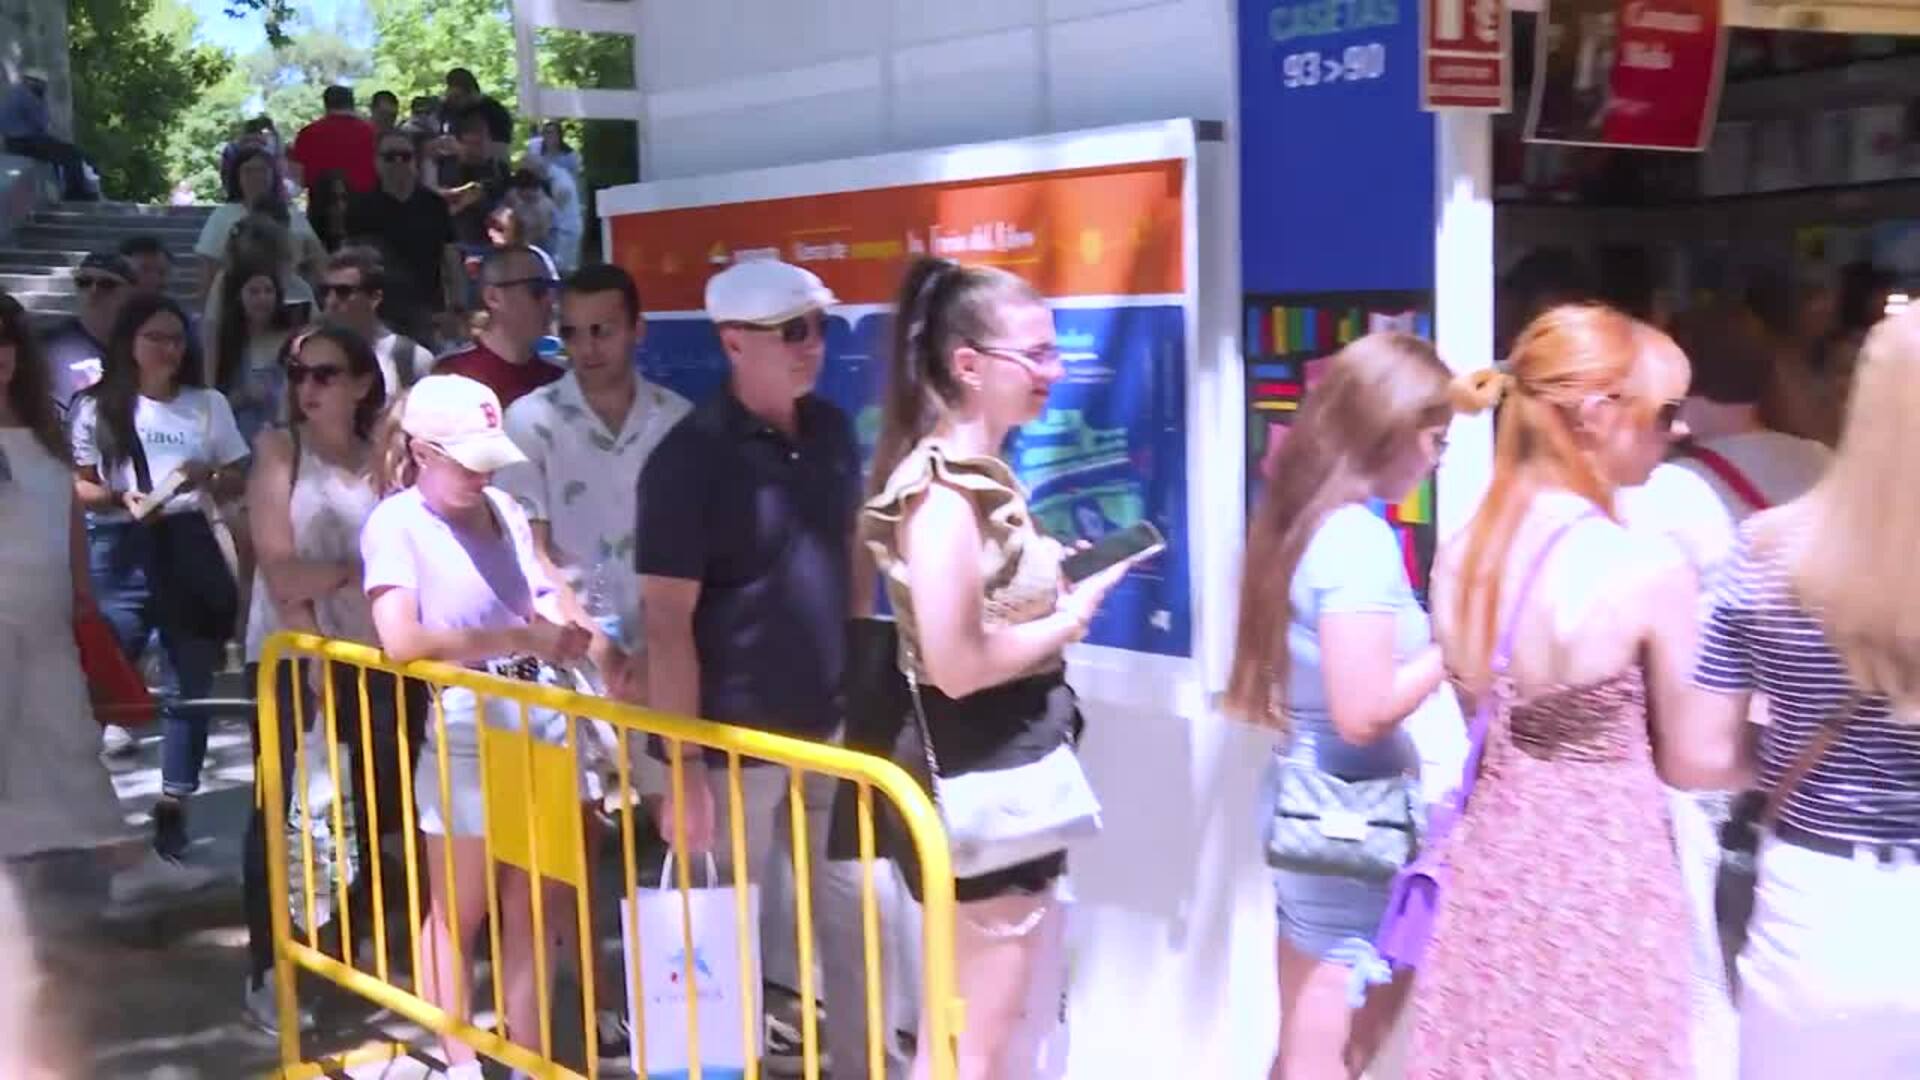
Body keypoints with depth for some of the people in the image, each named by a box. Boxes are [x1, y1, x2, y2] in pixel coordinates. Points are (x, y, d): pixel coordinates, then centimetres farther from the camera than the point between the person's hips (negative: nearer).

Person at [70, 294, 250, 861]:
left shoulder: (208, 405, 9)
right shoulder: (98, 407, 6)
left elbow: (239, 480, 10)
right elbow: (76, 485, 6)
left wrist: (207, 479, -11)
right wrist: (119, 498, -13)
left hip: (191, 547, 2)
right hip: (121, 551, -2)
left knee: (193, 680, 4)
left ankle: (172, 805, 14)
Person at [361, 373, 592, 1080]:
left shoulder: (504, 510, 7)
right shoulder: (396, 523, -10)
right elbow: (401, 641, -22)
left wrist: (567, 632, -6)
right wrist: (517, 636, -24)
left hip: (540, 716, 6)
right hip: (465, 730, -6)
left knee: (529, 910, 13)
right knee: (460, 914, 6)